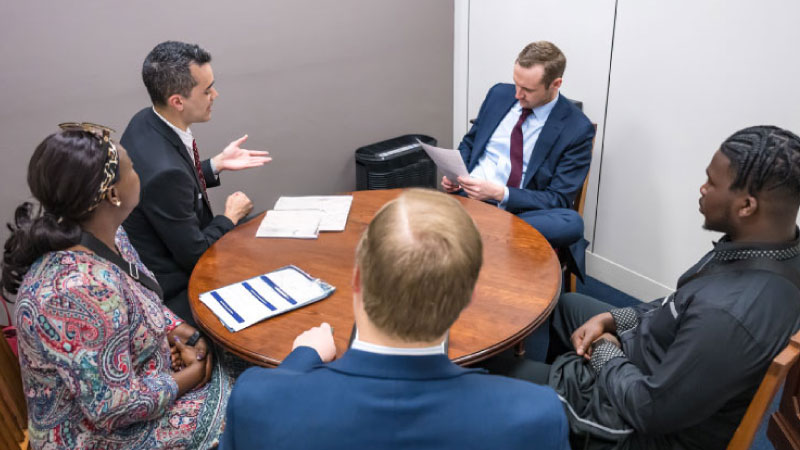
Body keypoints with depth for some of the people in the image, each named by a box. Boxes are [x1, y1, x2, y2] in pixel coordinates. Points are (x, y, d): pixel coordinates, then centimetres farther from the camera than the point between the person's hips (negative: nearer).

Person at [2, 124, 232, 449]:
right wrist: (188, 378, -16)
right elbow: (114, 408, -30)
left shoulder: (103, 237, -9)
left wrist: (175, 330, -7)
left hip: (132, 372, 8)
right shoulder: (82, 290, -37)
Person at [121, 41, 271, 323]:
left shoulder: (146, 121, -7)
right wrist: (230, 216, -8)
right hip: (173, 293, -9)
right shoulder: (164, 170, -35)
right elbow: (194, 254, -23)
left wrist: (217, 164, 3)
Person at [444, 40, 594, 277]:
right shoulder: (499, 94, 9)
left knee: (571, 223, -36)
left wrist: (500, 193, -20)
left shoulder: (577, 129, -4)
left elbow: (558, 198, -7)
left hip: (519, 213, -1)